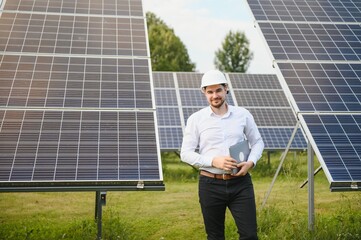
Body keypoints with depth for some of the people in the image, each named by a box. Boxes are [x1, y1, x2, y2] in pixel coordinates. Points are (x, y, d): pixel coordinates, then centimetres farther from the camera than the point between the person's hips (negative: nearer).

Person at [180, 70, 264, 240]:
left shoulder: (243, 114, 4)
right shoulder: (196, 119, -1)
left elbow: (257, 142, 13)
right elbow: (186, 153, -2)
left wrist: (251, 162, -7)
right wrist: (214, 161, -16)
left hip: (240, 183, 1)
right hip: (210, 184, -1)